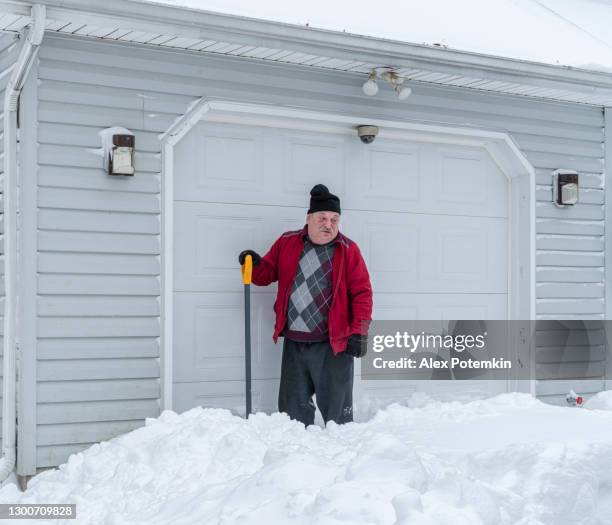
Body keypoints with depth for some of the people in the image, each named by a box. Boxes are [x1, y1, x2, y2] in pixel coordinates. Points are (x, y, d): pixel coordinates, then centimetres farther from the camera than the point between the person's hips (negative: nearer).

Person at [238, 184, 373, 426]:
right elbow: (266, 274, 15)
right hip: (293, 343, 3)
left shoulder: (348, 250, -2)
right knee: (293, 407, 11)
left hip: (332, 344, -3)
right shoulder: (286, 243, 7)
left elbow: (362, 292, -4)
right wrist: (254, 265, -8)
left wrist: (359, 333, -11)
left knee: (336, 409, 5)